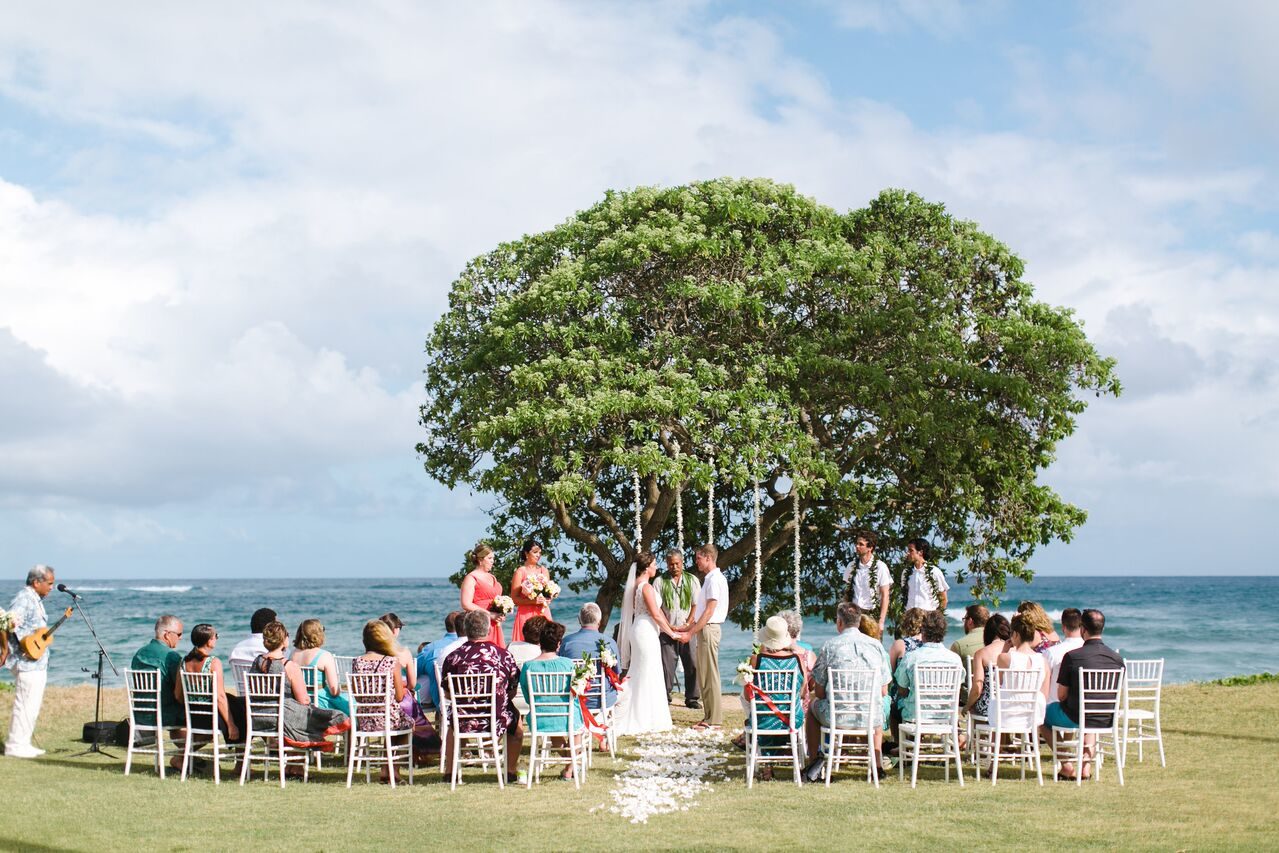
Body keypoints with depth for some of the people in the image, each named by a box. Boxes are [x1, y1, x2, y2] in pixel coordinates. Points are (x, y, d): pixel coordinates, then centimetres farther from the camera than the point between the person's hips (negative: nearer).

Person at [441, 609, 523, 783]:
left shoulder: (453, 657, -7)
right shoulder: (504, 655, -7)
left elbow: (447, 693, 3)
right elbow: (512, 692, 1)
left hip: (464, 722, 1)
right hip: (498, 722, 0)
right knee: (517, 723, 34)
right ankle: (511, 772, 36)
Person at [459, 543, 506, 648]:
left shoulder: (492, 578, 19)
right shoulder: (471, 578, -5)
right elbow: (466, 605, -14)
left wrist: (501, 612, 8)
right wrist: (491, 615, -15)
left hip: (494, 624, 7)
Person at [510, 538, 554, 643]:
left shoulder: (543, 570, 14)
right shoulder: (520, 572, -1)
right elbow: (514, 598, -7)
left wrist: (547, 600, -1)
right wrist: (533, 601, -19)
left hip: (543, 613, 5)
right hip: (526, 614, -5)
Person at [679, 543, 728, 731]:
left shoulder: (715, 579, -14)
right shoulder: (710, 578, 17)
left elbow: (709, 611, -19)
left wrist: (691, 632, -17)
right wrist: (687, 627, 18)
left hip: (709, 629, -10)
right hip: (704, 629, 10)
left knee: (710, 675, -7)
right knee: (704, 675, 12)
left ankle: (714, 720, -5)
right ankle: (710, 717, 16)